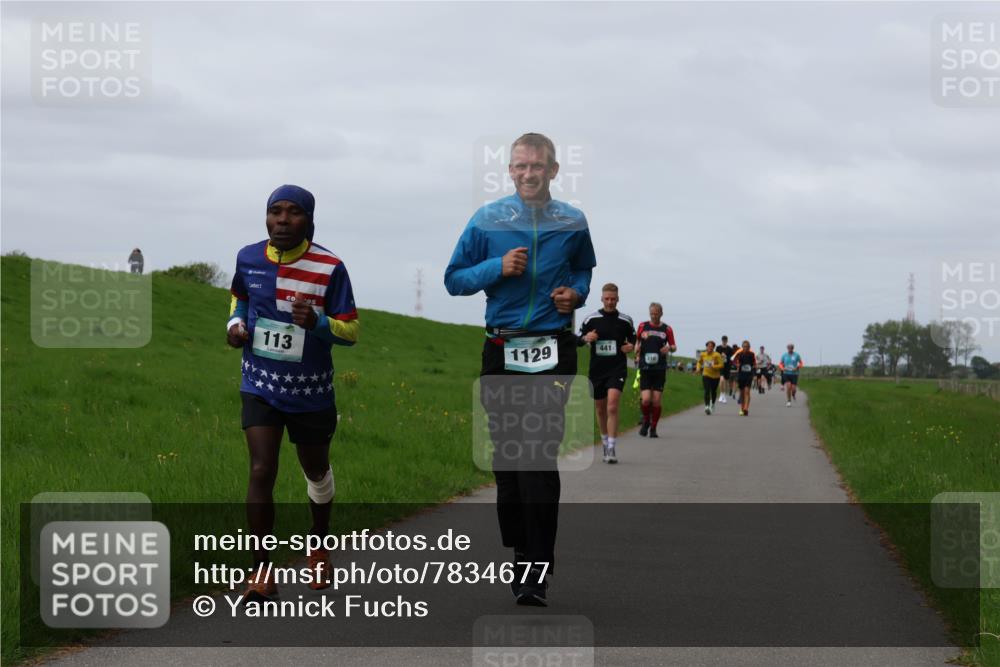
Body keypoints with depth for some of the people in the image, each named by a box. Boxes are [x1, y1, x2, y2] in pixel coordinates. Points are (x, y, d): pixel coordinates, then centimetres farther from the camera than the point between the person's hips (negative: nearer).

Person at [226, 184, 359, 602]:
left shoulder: (329, 268, -14)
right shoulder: (248, 259, -5)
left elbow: (351, 331, -10)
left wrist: (317, 322, -30)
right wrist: (235, 322, -1)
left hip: (311, 392, -1)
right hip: (261, 386, 1)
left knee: (316, 471, 19)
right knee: (261, 472, -14)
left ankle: (319, 544, 46)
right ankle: (261, 573, -7)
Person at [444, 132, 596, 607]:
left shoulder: (572, 224, 6)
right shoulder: (486, 221, 4)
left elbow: (583, 270, 25)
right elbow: (454, 279, 6)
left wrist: (576, 293, 2)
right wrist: (497, 268, -11)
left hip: (553, 351, -1)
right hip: (501, 350, 1)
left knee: (539, 462, -12)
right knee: (506, 460, 7)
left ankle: (536, 574, -12)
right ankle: (518, 553, 20)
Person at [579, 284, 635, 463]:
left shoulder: (626, 320, 3)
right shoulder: (591, 319, 3)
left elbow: (633, 340, 16)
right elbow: (578, 340, 9)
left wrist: (631, 346, -6)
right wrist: (586, 338, -13)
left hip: (617, 369, -2)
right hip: (596, 370, 2)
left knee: (612, 407, -18)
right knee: (600, 409, 12)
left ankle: (612, 448, -19)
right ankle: (605, 442, 32)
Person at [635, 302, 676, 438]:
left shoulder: (667, 329, 5)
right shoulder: (643, 326, 7)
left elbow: (674, 347, 10)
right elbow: (637, 342, 20)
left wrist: (669, 347, -12)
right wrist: (637, 355, 6)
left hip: (660, 369, 0)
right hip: (645, 368, 0)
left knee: (657, 400, -3)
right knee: (645, 399, -12)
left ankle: (653, 427, 13)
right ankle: (646, 420, 16)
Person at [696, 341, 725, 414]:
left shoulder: (717, 355, -11)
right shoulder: (703, 355, -1)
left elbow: (721, 365, -15)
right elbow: (699, 362, 18)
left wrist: (713, 366, -27)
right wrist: (698, 368, 0)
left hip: (715, 376, 0)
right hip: (706, 375, 0)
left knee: (713, 391, 16)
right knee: (707, 391, -17)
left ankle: (713, 404, 42)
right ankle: (707, 406, -26)